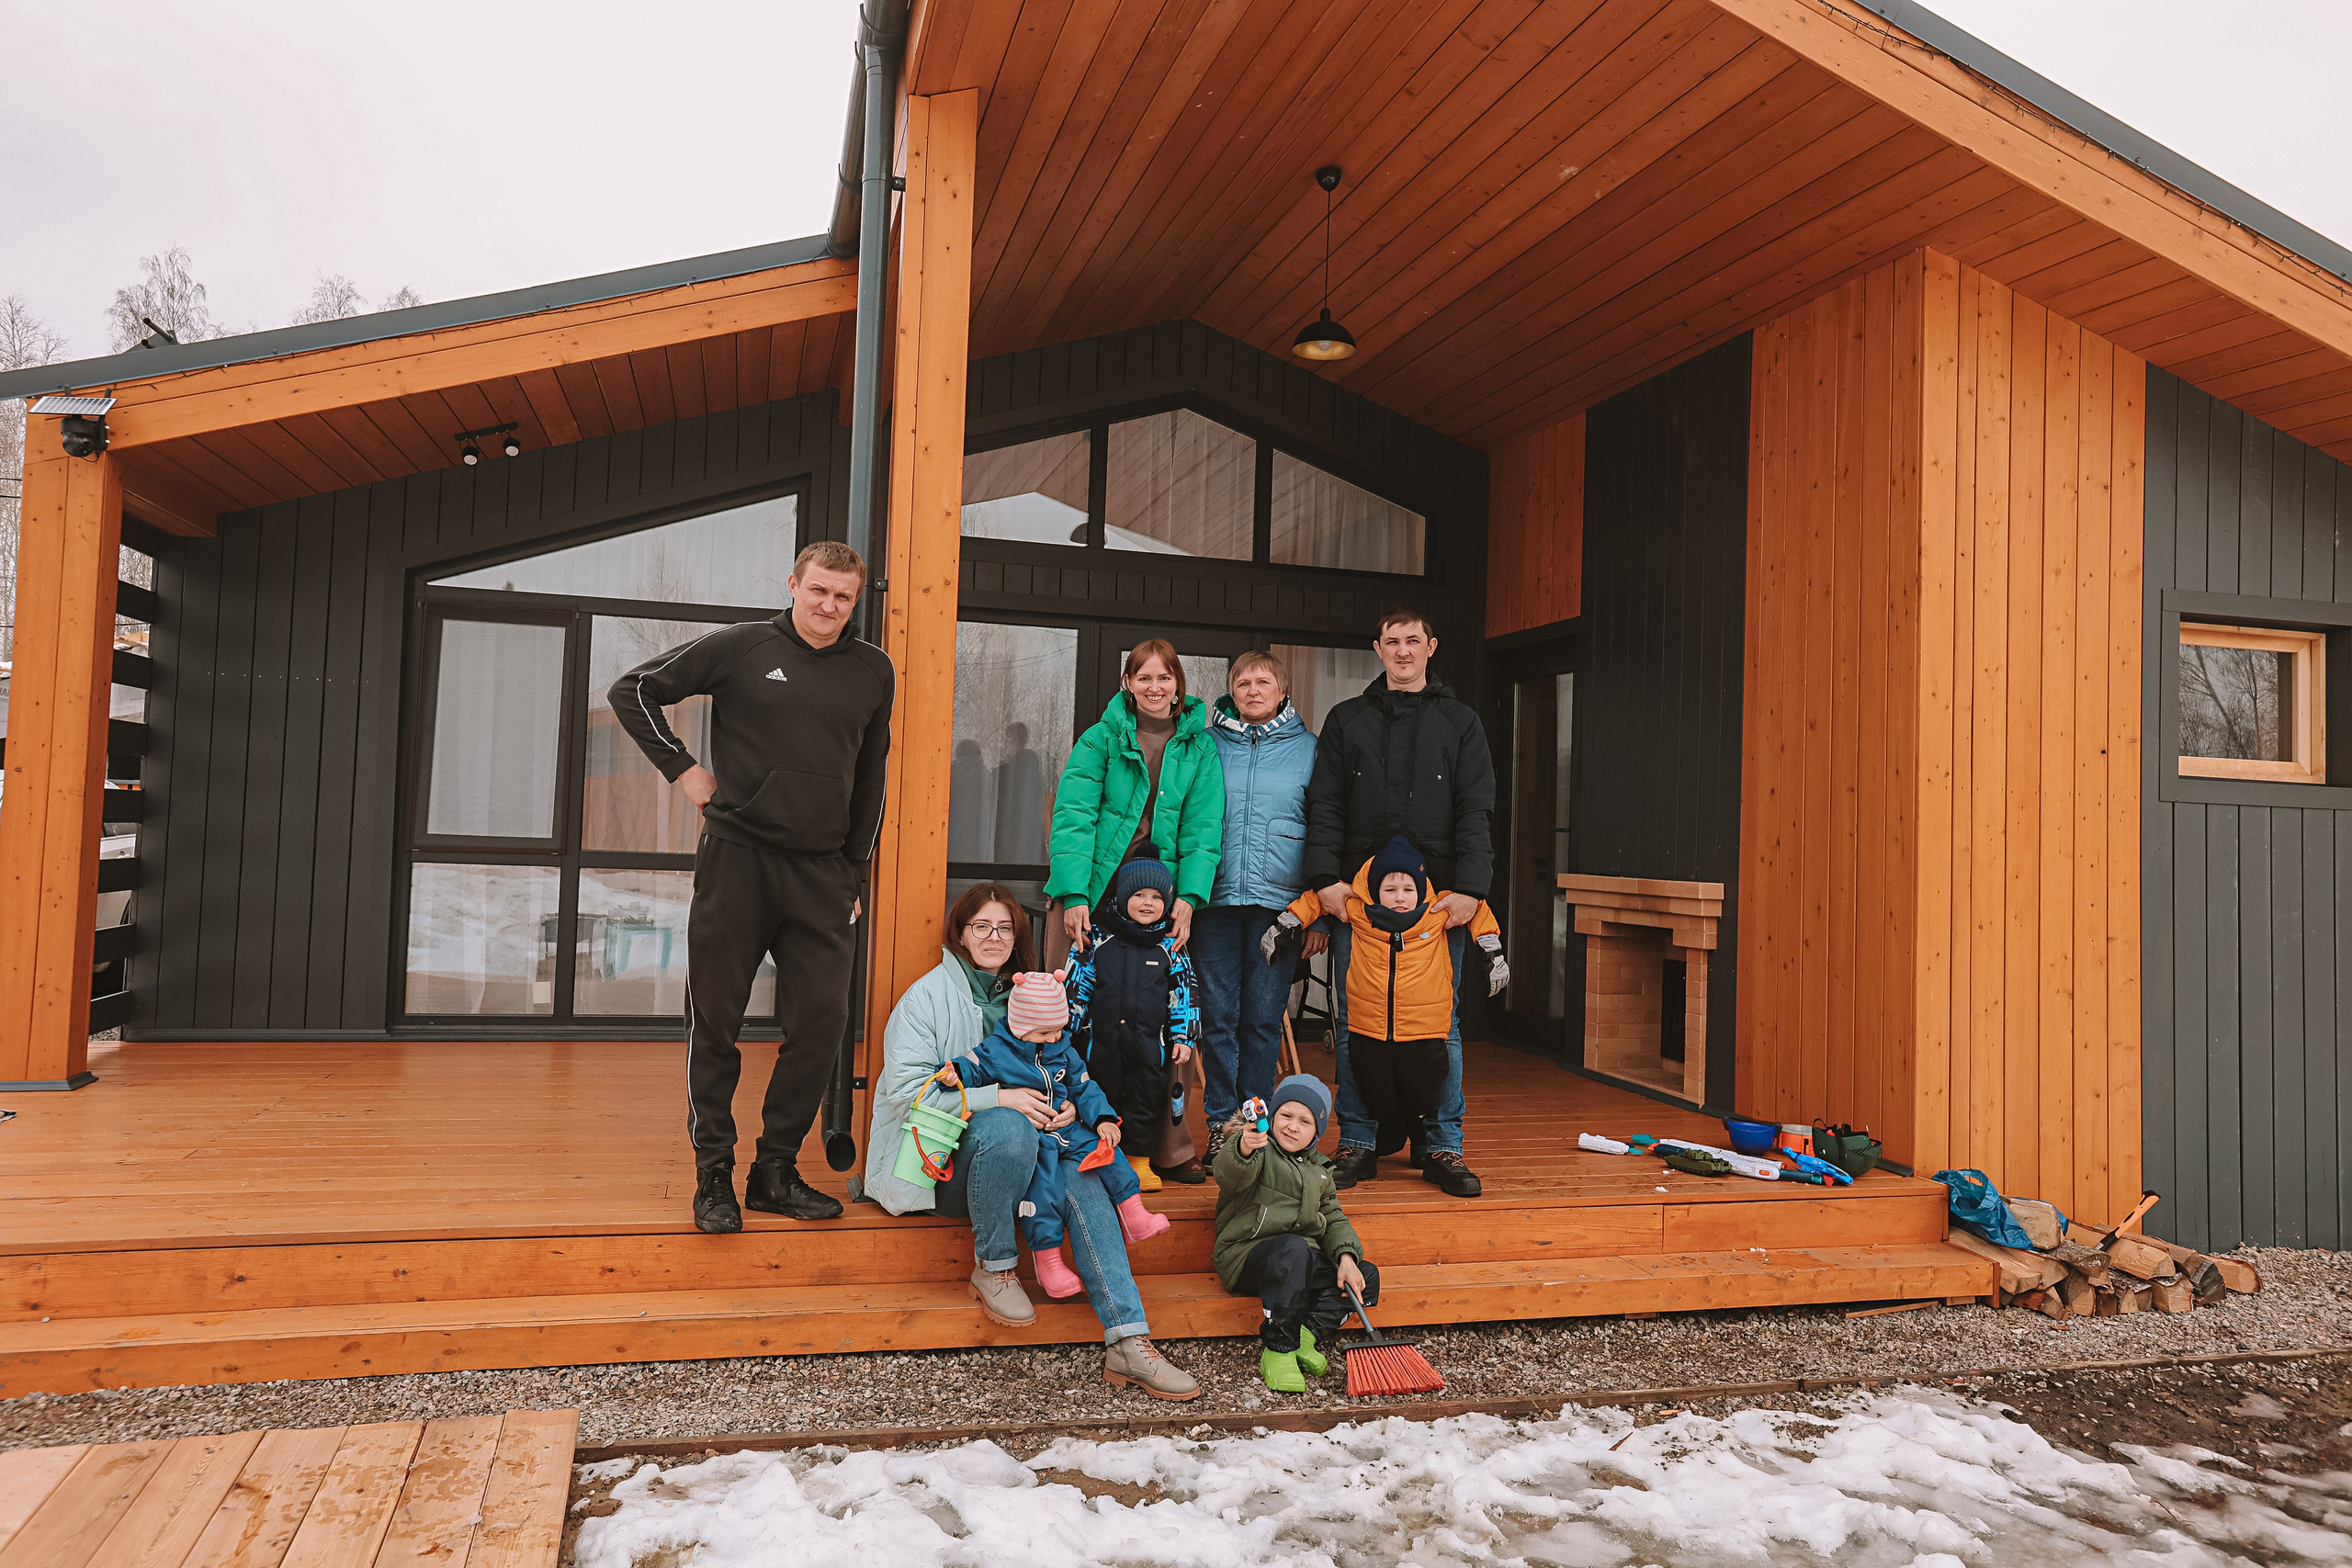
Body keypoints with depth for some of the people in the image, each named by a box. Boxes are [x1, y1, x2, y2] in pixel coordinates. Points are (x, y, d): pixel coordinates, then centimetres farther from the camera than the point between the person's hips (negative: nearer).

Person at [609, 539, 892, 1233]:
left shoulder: (873, 670, 9)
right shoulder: (742, 648, 0)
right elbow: (633, 690, 7)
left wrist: (854, 875, 15)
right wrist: (682, 767, -1)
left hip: (821, 871, 3)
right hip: (737, 857, -2)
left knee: (822, 1021, 0)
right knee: (715, 1021, 3)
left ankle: (776, 1170, 15)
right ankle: (713, 1176, 15)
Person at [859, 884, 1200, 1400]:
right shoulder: (930, 994, -4)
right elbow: (907, 1089, -14)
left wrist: (1067, 1106, -6)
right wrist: (997, 1097, -24)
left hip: (1003, 1154, 5)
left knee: (1082, 1183, -25)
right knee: (1006, 1128, -37)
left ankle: (1128, 1342, -28)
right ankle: (992, 1269, -16)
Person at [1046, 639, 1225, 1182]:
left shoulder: (1200, 747, 9)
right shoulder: (1101, 739, 3)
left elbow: (1203, 828, 3)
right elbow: (1073, 816, -6)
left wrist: (1189, 896, -11)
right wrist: (1073, 895, -16)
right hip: (1094, 895, -1)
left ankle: (1165, 1144, 10)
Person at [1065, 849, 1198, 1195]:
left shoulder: (1170, 945, 3)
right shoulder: (1098, 938, 0)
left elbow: (1183, 993, 6)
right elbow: (1077, 984, 6)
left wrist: (1182, 1037, 3)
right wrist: (1068, 1027, 6)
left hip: (1150, 1043, 1)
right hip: (1103, 1040, 0)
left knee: (1147, 1099, 6)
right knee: (1103, 1096, 8)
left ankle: (1139, 1161, 20)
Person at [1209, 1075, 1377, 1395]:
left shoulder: (1318, 1170, 20)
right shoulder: (1259, 1149, -2)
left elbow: (1334, 1219, 15)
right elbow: (1229, 1175, -26)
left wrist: (1346, 1255, -7)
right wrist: (1243, 1150, -50)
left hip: (1304, 1264, 7)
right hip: (1248, 1257, -7)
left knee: (1367, 1277, -8)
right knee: (1294, 1248, -37)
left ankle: (1306, 1335, -19)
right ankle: (1277, 1350, -31)